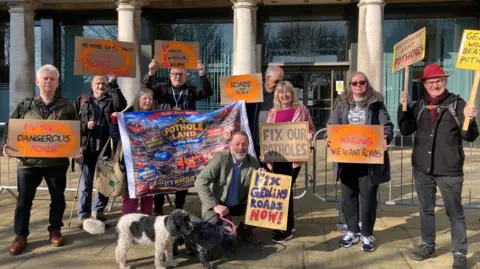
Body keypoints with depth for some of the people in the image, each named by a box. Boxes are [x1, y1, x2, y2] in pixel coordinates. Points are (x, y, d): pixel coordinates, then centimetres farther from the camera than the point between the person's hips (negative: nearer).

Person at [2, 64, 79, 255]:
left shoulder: (66, 106, 3)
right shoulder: (25, 106, 7)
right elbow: (10, 128, 8)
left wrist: (77, 147, -16)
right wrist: (6, 144, -9)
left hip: (57, 161, 0)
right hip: (28, 160, 1)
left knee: (58, 197, 11)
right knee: (24, 199, 6)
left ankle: (55, 230, 28)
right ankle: (20, 236, 19)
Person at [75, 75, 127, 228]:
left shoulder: (111, 100, 10)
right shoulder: (82, 101, 9)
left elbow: (121, 105, -14)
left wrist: (113, 85, -16)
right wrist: (85, 125, -13)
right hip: (88, 148, -1)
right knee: (86, 184, 1)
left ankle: (98, 210, 27)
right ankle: (83, 215, 6)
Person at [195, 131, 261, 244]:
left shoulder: (254, 163, -8)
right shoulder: (221, 158, -19)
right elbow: (200, 182, -23)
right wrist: (215, 205, -29)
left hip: (239, 205, 4)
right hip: (218, 204, -4)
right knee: (213, 223, -31)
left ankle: (245, 229, 14)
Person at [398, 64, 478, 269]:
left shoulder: (457, 104, -5)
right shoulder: (418, 106, 6)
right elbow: (405, 130, 6)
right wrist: (403, 108, -4)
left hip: (449, 169, -4)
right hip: (422, 168, 4)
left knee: (455, 213, 5)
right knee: (426, 210, 16)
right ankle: (427, 246, 32)